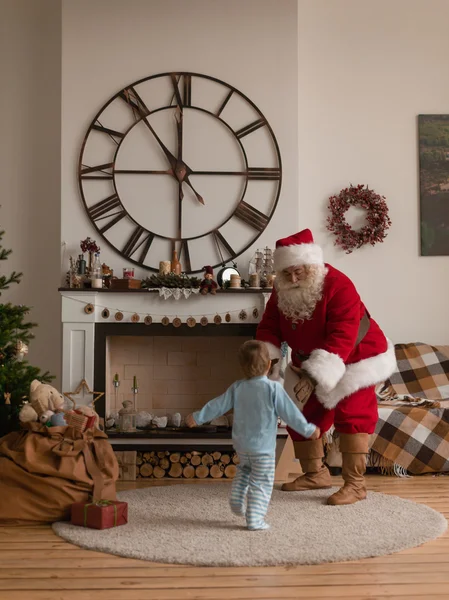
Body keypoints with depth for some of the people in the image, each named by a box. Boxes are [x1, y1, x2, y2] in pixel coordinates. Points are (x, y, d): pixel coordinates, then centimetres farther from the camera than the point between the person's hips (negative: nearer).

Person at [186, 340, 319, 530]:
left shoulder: (237, 388, -1)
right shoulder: (274, 389, -14)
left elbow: (218, 405, 5)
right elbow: (290, 413, -10)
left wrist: (198, 417, 18)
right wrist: (308, 430, 1)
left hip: (241, 445, 5)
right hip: (263, 447, -5)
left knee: (244, 470, 31)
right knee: (261, 483, 4)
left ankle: (237, 499, 18)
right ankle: (255, 520, 2)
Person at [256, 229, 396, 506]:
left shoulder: (338, 286, -32)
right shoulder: (282, 292, -9)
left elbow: (342, 338, -39)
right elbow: (269, 327, -7)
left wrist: (314, 376, -46)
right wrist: (268, 359, -26)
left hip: (354, 359, -7)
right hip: (309, 363, 7)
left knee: (351, 416, -15)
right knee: (300, 415, 9)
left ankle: (355, 484, -8)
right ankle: (316, 473, 24)